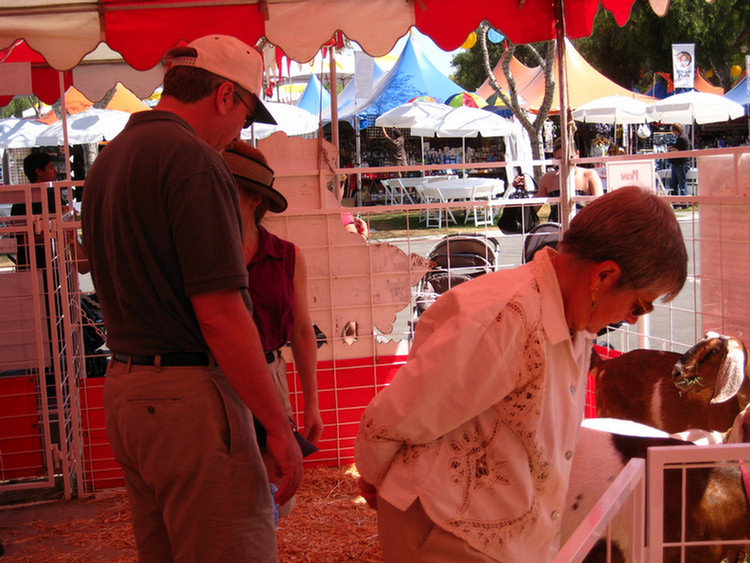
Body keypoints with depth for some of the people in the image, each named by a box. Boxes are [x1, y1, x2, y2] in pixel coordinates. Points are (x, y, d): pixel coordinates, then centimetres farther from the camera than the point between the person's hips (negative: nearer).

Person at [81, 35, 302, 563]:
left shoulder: (106, 162, 14)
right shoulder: (193, 160, -15)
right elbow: (219, 313, -20)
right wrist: (279, 428, -15)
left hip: (122, 386, 10)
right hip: (189, 394, -10)